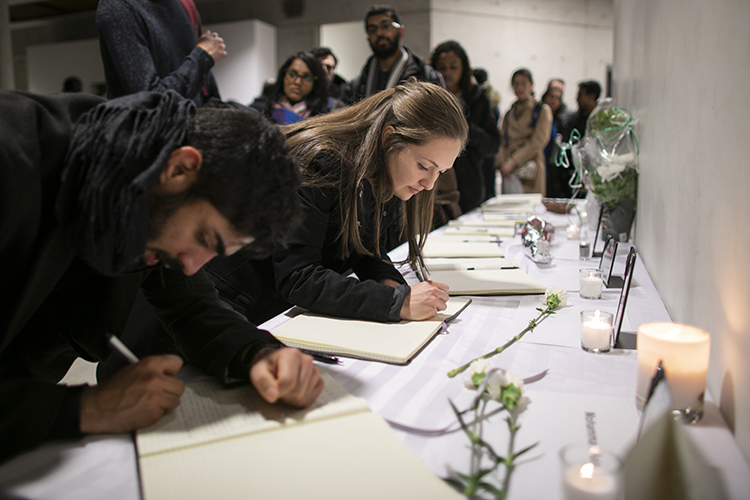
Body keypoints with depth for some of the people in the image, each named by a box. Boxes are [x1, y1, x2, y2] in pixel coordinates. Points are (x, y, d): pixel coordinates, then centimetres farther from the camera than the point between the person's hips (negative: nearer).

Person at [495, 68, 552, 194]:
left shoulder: (543, 110, 4)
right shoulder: (510, 113, 18)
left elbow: (538, 141, -7)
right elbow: (503, 140, 12)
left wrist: (513, 162, -14)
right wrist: (502, 163, -7)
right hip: (509, 171, 4)